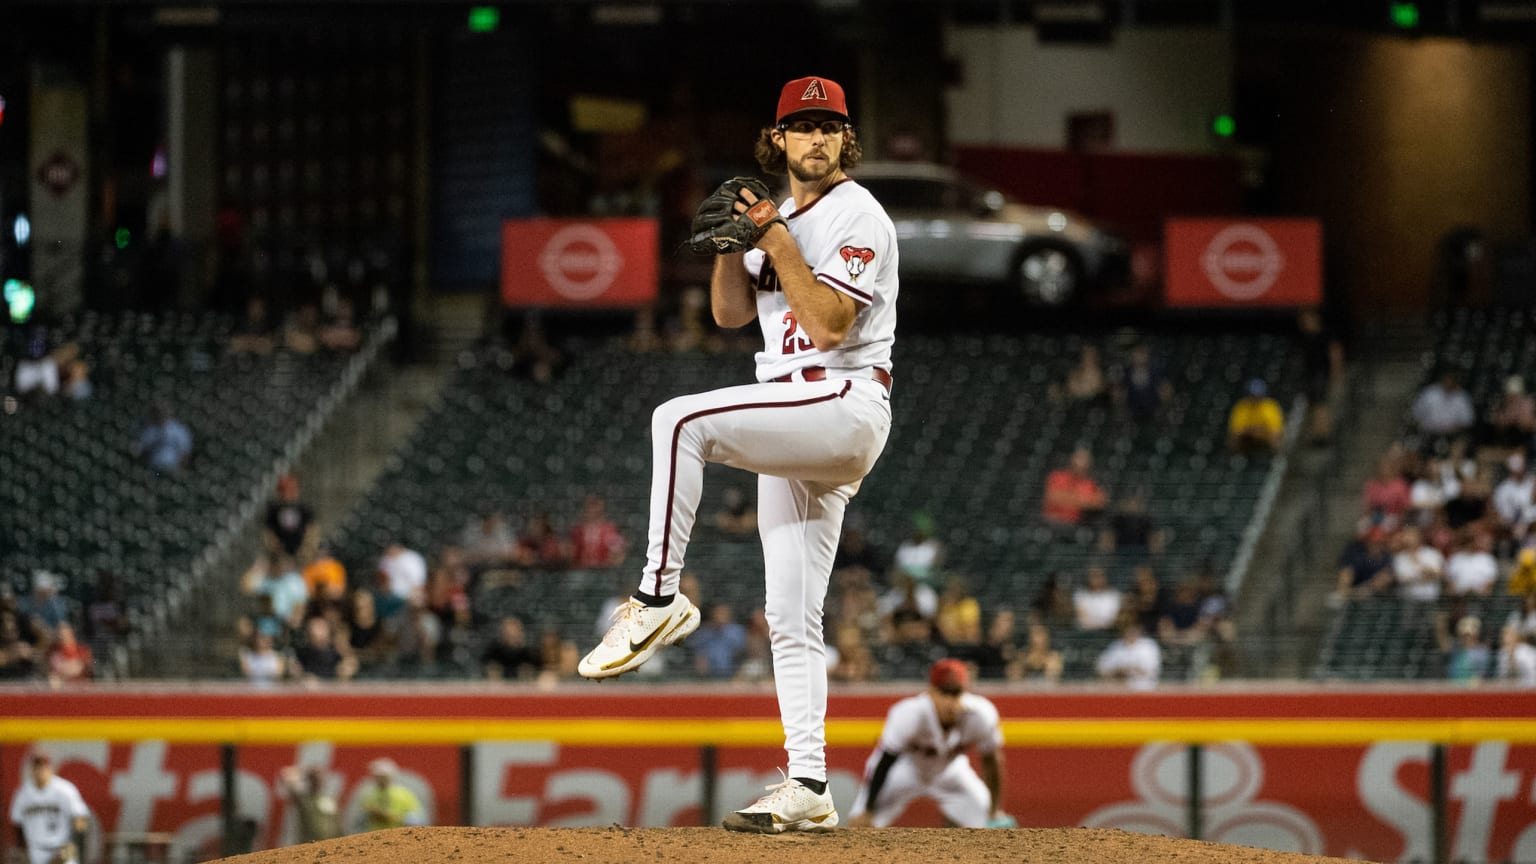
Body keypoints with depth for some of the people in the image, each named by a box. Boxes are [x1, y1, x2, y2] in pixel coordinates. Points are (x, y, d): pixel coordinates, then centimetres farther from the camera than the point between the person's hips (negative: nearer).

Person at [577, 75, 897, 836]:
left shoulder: (857, 216, -6)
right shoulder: (784, 219, 21)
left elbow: (830, 325, -17)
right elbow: (731, 312, 17)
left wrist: (775, 238, -17)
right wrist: (732, 240, 0)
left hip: (846, 407, -9)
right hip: (797, 430, 9)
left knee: (681, 421, -29)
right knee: (790, 620, 5)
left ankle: (659, 598, -25)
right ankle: (807, 790, 5)